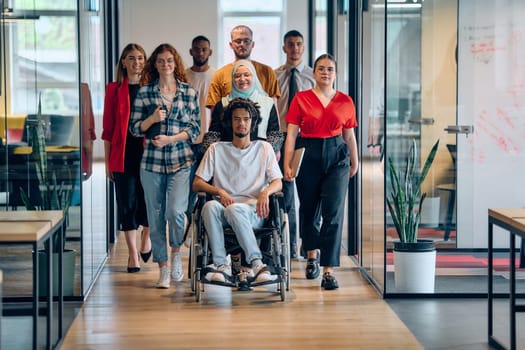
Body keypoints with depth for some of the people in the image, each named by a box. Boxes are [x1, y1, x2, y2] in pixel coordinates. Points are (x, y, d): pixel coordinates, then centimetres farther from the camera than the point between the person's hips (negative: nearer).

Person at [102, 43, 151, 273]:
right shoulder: (114, 90, 3)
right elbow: (108, 128, 4)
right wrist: (107, 161, 1)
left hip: (148, 152, 0)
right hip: (123, 155, 0)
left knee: (149, 199, 0)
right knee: (127, 202, 3)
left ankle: (146, 234, 31)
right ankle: (133, 253, 12)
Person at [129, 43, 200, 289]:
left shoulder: (189, 92, 6)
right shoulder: (145, 92, 6)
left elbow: (195, 129, 3)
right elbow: (134, 128, 6)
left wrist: (170, 138, -11)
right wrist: (152, 119, -11)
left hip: (181, 161, -1)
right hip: (152, 162, 1)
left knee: (175, 211, -17)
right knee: (156, 216, 3)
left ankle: (176, 253, 11)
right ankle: (163, 269, 14)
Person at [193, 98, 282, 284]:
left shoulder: (264, 148, 19)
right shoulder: (216, 149, 19)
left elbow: (278, 183, 9)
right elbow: (197, 184, 11)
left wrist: (266, 192, -15)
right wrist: (220, 192, -10)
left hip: (253, 212, -1)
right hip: (224, 207, 2)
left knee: (235, 209, -38)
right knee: (210, 206, -35)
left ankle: (256, 263, -39)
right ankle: (221, 264, -34)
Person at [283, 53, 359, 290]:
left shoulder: (345, 101, 5)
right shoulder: (301, 99, 1)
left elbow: (350, 136, 14)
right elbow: (291, 134, -2)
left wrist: (354, 162, 20)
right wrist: (287, 164, -9)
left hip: (336, 157, 0)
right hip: (308, 155, 0)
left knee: (333, 212, -9)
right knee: (308, 209, 13)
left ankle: (329, 271, -9)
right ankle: (312, 255, 40)